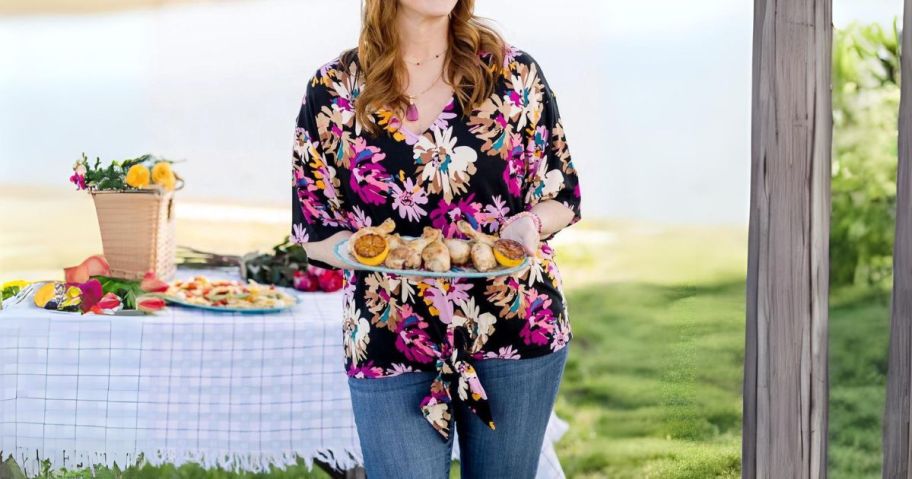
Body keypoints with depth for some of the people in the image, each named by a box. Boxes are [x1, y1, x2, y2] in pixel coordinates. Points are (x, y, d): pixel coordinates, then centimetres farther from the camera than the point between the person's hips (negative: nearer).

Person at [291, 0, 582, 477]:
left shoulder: (513, 71, 1)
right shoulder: (333, 91, -1)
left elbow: (561, 197, 6)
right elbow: (314, 232, 2)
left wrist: (527, 224, -16)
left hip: (518, 327, 1)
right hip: (389, 346, -1)